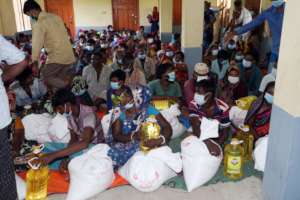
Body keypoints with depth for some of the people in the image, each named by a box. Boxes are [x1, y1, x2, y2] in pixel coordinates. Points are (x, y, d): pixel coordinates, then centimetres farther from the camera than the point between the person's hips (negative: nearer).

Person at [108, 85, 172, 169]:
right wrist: (133, 136, -26)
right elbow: (116, 136, -6)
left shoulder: (149, 110, -5)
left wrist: (159, 140, -33)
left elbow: (167, 127, -12)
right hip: (127, 148, 1)